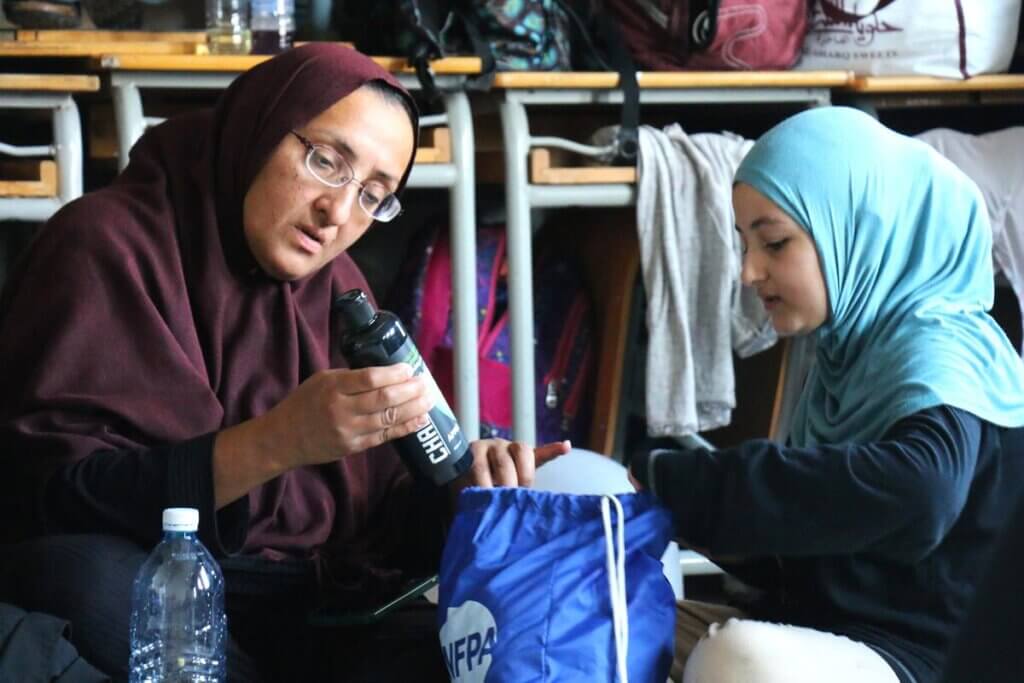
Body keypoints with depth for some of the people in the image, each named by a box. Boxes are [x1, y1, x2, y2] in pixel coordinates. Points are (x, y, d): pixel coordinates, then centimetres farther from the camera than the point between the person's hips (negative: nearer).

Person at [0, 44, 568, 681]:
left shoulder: (336, 289, 12)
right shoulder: (108, 245, -8)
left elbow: (366, 515, 10)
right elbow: (52, 491, -19)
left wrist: (462, 493, -12)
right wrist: (279, 442, -27)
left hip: (307, 612, 3)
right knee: (93, 580, -37)